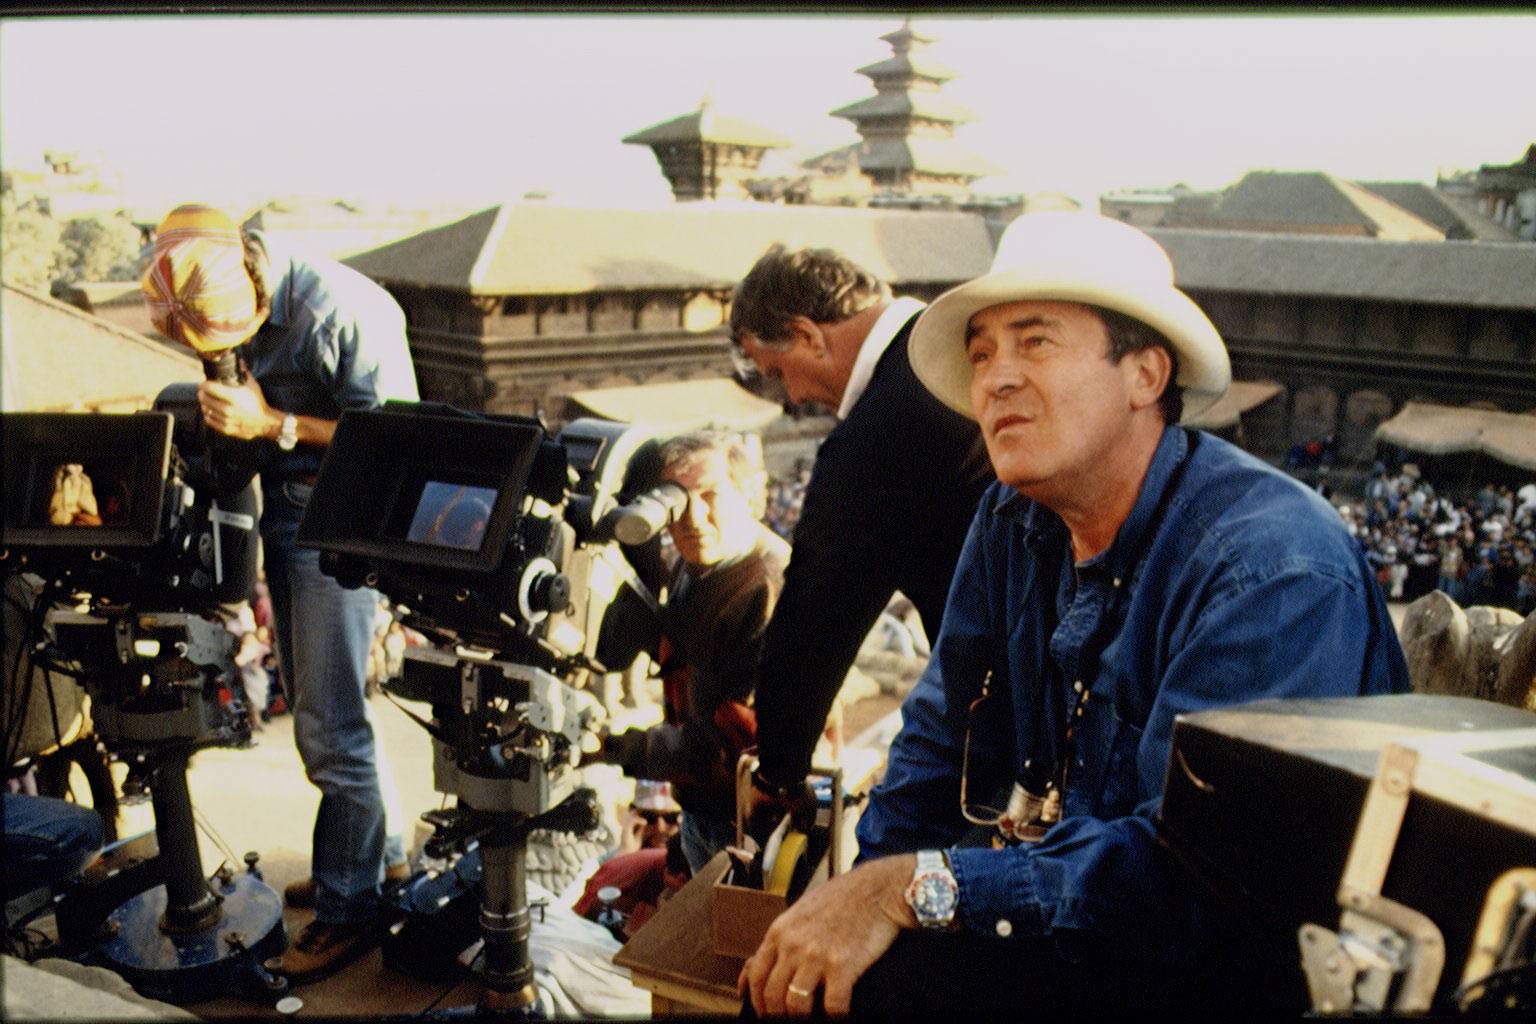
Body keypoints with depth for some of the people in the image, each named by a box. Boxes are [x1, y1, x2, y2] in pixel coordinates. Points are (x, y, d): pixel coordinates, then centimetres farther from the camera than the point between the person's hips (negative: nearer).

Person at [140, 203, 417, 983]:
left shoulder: (344, 311, -23)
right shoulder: (228, 310, 1)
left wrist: (273, 424, -25)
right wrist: (225, 414, -4)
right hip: (281, 505, 8)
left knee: (327, 721, -4)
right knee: (315, 707, 18)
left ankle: (348, 906, 10)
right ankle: (381, 853, 35)